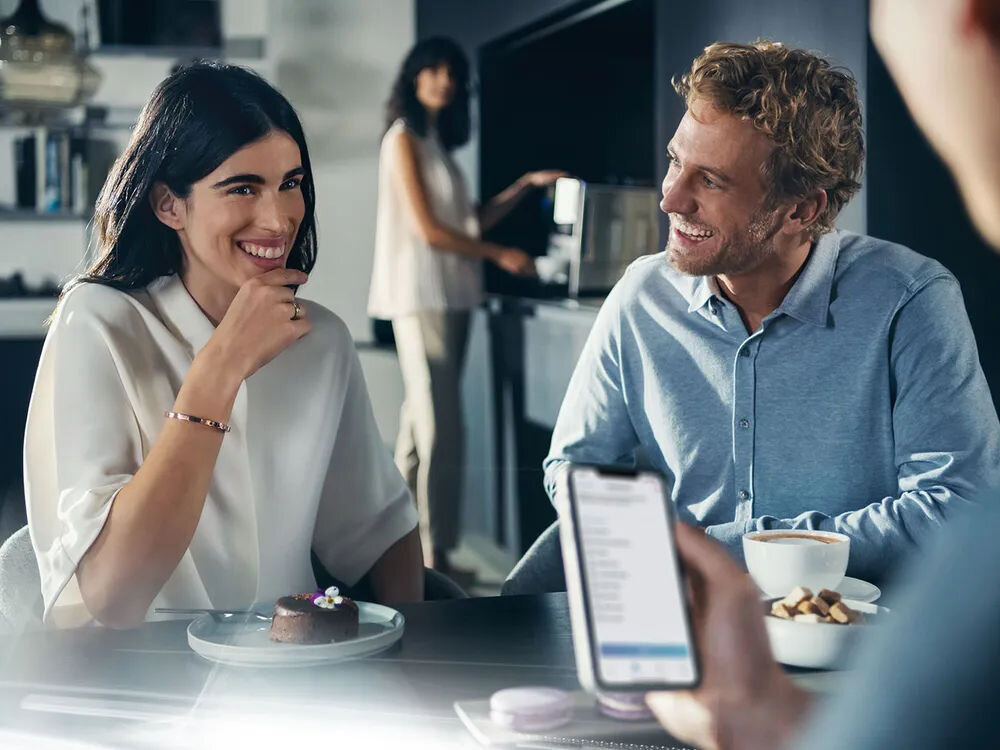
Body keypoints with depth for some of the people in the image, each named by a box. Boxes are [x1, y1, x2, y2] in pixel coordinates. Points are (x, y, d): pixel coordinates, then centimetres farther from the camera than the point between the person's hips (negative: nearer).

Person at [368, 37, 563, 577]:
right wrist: (501, 256, -7)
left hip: (450, 296, 8)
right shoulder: (404, 137, -5)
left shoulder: (438, 141, 20)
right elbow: (427, 229, -13)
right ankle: (434, 556, -7)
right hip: (420, 295, -8)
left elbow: (470, 221, 20)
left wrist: (527, 184, 14)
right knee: (440, 427, -10)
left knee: (421, 424, 9)